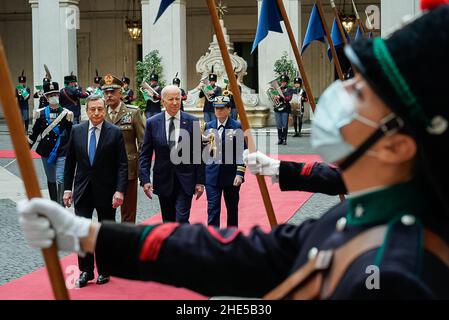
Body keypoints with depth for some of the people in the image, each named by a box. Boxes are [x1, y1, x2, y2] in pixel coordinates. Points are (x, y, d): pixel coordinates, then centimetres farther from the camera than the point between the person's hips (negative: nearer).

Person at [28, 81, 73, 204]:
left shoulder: (66, 113, -2)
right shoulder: (41, 113, 3)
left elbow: (71, 134, 2)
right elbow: (34, 133, 10)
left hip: (62, 152, -3)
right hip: (46, 151, 3)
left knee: (60, 179, -13)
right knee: (51, 180, 12)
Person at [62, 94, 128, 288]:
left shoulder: (115, 133, -6)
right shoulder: (76, 131, 2)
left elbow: (122, 165, -7)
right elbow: (70, 162, 8)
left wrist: (120, 191, -15)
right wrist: (67, 188, 4)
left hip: (106, 190, -2)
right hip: (82, 190, 2)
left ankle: (104, 271, 20)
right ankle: (85, 271, 10)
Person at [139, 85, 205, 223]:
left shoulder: (192, 122, -2)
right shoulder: (152, 123, 0)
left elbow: (198, 153, 1)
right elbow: (145, 154, 3)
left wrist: (200, 181, -2)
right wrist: (145, 179, -7)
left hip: (185, 180, -2)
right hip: (163, 180, 2)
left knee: (182, 220, -10)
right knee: (168, 222, 11)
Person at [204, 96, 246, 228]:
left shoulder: (237, 127, -4)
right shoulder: (208, 126, 5)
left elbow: (242, 152, -7)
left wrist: (240, 173, -12)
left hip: (231, 175, -1)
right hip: (212, 175, 2)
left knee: (232, 208, 12)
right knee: (213, 208, -4)